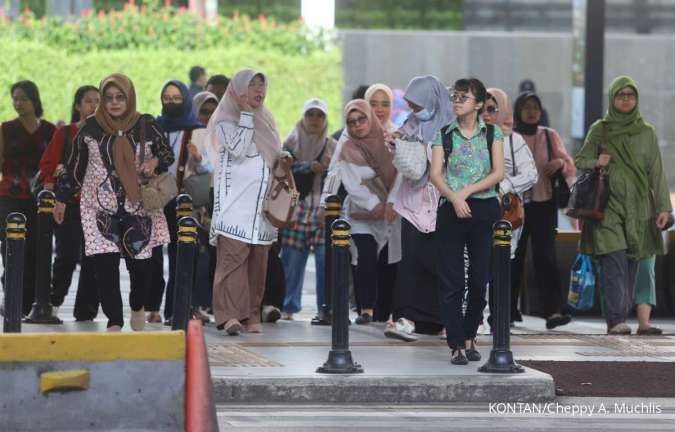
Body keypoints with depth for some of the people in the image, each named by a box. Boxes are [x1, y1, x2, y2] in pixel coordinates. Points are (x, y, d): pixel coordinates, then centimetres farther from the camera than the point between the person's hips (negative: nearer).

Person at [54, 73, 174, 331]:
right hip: (101, 208, 0)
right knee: (104, 265, -9)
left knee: (141, 262, -1)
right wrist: (62, 199, 12)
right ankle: (114, 321, -1)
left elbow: (168, 154, 13)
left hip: (139, 207, 0)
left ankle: (137, 307, 29)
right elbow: (75, 166, 11)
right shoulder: (90, 128, 2)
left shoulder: (147, 126, 1)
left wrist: (155, 161, -10)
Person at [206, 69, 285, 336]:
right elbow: (237, 150, -16)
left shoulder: (266, 120, 21)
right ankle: (229, 314, -22)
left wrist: (282, 159, 7)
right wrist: (247, 116, -11)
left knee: (258, 259, 5)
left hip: (262, 200, 7)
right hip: (236, 200, -6)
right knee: (233, 255, -15)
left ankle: (252, 315, 9)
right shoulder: (226, 120, 0)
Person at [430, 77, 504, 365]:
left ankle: (469, 338, 19)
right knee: (451, 280, -5)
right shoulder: (444, 135, 6)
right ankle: (456, 345, -4)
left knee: (480, 278, 5)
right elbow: (435, 174, -3)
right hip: (451, 211, 0)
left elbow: (498, 173, -3)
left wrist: (467, 190, -14)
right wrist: (454, 197, -20)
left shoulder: (492, 133, 6)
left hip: (485, 209, 0)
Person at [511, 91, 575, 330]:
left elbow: (570, 168, 10)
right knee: (512, 257, 0)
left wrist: (560, 162, -12)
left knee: (545, 255, -11)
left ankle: (554, 310, -18)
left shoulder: (550, 136, 9)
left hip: (544, 204, 0)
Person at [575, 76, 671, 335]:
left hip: (637, 209, 3)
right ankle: (616, 320, -20)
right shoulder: (599, 130, 5)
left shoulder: (646, 132, 10)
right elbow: (580, 160, 10)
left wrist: (663, 207, 0)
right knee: (614, 263, -15)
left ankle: (618, 318, 7)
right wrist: (596, 163, -13)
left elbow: (657, 172, 9)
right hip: (608, 207, -3)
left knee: (631, 265, 1)